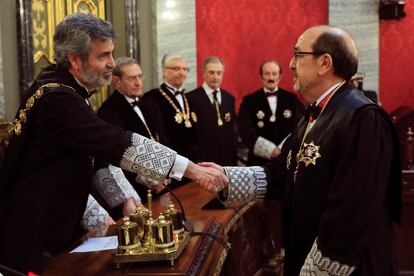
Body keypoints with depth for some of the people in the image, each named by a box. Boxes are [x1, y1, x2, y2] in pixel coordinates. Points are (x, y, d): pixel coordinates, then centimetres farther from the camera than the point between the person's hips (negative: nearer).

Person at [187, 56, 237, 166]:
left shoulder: (229, 98, 13)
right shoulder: (192, 98, -5)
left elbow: (232, 128, 16)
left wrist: (234, 156, 9)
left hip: (228, 159, 5)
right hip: (203, 160, -5)